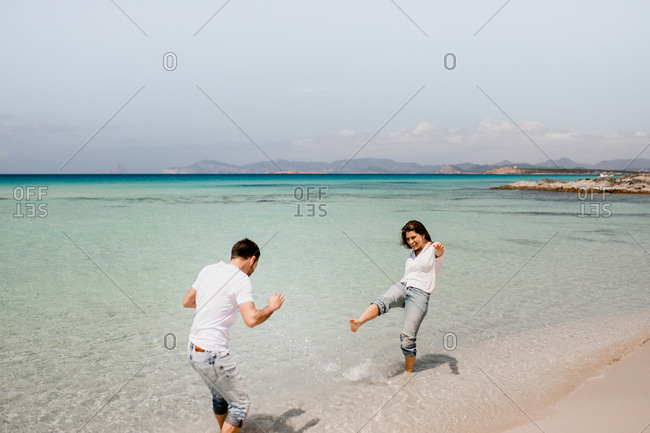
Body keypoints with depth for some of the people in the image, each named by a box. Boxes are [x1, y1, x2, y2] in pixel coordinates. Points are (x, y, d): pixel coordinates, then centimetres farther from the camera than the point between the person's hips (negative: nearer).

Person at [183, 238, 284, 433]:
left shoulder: (208, 270, 7)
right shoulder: (241, 279, -15)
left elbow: (187, 302, 17)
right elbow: (251, 319, -24)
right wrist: (272, 307, -7)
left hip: (194, 349, 9)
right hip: (212, 355, -8)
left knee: (220, 396, 27)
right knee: (240, 404, 5)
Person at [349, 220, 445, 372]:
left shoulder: (433, 249, 2)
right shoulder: (412, 254, 26)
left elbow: (439, 254, -23)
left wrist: (440, 250, -46)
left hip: (419, 295, -5)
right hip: (402, 287, 5)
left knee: (407, 337, -13)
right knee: (382, 302, -31)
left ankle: (409, 372, 4)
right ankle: (358, 323, -55)